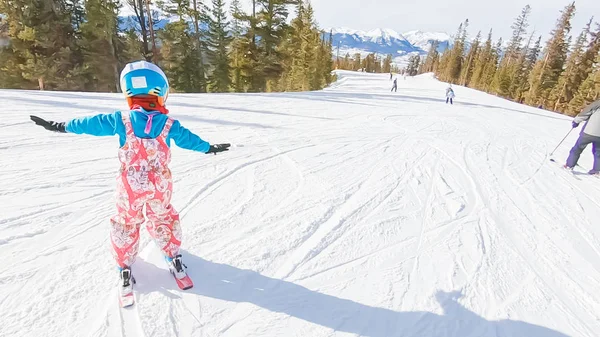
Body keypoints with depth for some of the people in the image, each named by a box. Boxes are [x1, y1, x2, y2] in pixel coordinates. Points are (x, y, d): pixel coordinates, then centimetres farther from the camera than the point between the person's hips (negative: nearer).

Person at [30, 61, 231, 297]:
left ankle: (125, 268, 29)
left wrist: (61, 126, 21)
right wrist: (209, 148, 22)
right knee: (163, 219, 20)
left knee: (126, 224, 18)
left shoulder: (121, 120, -9)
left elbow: (92, 124, 4)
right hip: (160, 186, 1)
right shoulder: (168, 124, -9)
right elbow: (188, 139, 4)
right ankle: (174, 259, 32)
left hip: (130, 186, 0)